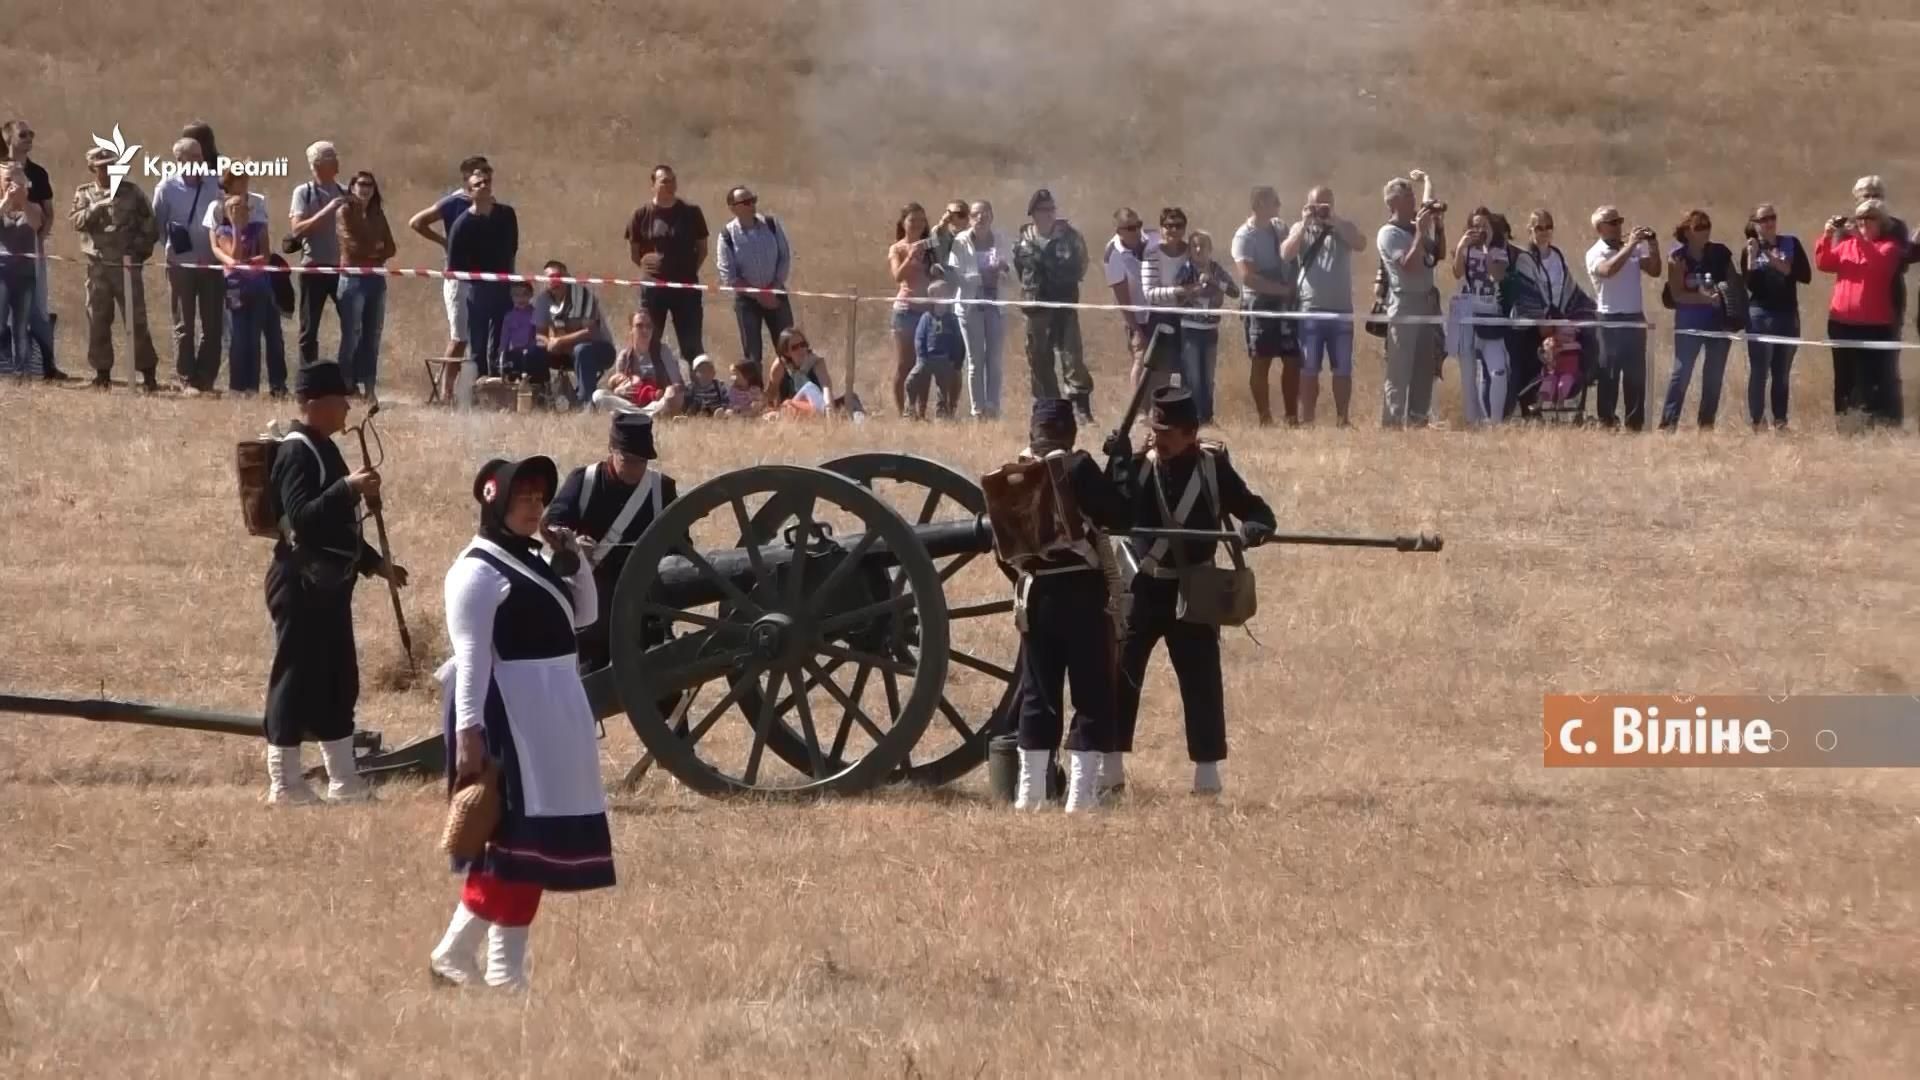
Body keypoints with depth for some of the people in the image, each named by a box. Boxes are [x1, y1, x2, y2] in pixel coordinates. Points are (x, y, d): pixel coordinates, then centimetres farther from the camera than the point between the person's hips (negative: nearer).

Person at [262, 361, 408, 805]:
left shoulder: (322, 449, 16)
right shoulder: (296, 453, -14)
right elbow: (301, 517, -26)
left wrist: (375, 563, 22)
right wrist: (348, 487, -32)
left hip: (330, 582, 10)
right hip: (301, 582, -10)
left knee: (339, 682, 14)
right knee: (296, 680, -5)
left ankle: (344, 781, 20)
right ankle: (284, 784, -1)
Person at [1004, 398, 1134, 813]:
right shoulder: (1078, 468, -13)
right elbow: (1120, 515, -13)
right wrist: (1121, 463, -4)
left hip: (1035, 596, 5)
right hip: (1082, 595, -5)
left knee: (1038, 694, 15)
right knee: (1092, 696, 1)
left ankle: (1029, 793, 15)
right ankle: (1080, 794, -5)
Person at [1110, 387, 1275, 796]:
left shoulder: (1213, 467, -4)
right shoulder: (1137, 466, -3)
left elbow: (1258, 512, -1)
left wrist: (1252, 529, -24)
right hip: (1142, 587, 1)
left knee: (1201, 677, 1)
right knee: (1120, 671, -1)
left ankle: (1207, 771, 9)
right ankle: (1110, 768, 8)